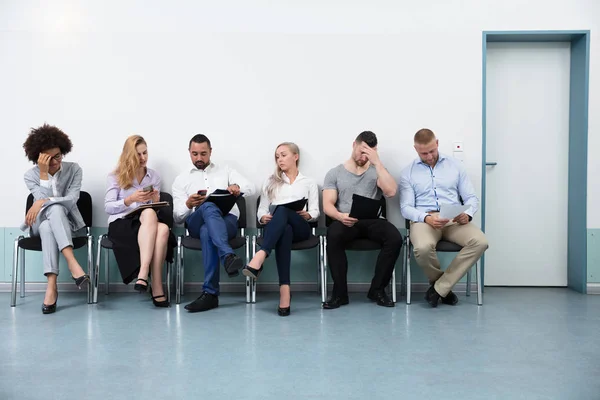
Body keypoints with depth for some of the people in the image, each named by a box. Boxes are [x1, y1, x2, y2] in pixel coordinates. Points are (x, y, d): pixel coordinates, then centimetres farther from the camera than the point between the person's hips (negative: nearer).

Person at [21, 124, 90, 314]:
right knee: (54, 208, -35)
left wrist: (42, 203, -24)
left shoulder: (74, 169, -3)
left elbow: (72, 199, -15)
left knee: (55, 209, -37)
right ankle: (72, 262, -51)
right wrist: (44, 173, -22)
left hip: (68, 223, 0)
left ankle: (51, 285, -47)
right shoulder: (30, 175, -1)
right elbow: (43, 199, -16)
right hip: (41, 224, 1)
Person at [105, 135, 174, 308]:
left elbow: (156, 207, 14)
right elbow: (108, 207, -2)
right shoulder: (116, 176, 8)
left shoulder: (154, 176, 17)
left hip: (150, 222, 3)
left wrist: (156, 201, -10)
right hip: (121, 223, -3)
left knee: (163, 229, -37)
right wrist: (131, 199, -17)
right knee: (149, 214, -39)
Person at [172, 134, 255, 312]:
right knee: (208, 207, -38)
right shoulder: (181, 180, 21)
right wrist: (188, 205, -12)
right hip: (196, 222, 0)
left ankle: (210, 293, -42)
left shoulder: (225, 170, 23)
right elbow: (177, 217, 12)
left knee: (207, 231, -38)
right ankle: (228, 256, -56)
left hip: (227, 219, 0)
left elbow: (250, 188, 7)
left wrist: (237, 187, -18)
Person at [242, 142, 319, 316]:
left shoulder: (309, 183, 22)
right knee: (285, 230, -41)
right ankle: (284, 289, -54)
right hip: (276, 228, 1)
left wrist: (307, 215, -13)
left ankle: (260, 257, -60)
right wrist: (264, 218, -6)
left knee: (282, 210, -38)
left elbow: (315, 212, 12)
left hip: (300, 228, -1)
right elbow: (261, 210, 18)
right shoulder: (271, 181, 27)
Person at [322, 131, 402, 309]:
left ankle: (377, 289, -11)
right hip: (345, 221, -1)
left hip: (372, 220, 2)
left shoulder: (376, 171, 13)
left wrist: (377, 162, -9)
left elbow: (391, 192, -8)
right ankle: (340, 292, -20)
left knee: (395, 238, -29)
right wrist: (340, 216, -24)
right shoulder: (335, 173, 10)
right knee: (333, 237, -36)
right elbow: (327, 205, -1)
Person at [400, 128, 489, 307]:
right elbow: (406, 208, 0)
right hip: (424, 219, -2)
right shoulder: (408, 172, 7)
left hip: (454, 220, 2)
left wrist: (467, 214, -14)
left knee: (480, 242, -28)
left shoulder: (455, 165, 12)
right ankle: (444, 287, -3)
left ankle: (439, 287, -17)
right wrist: (427, 218, -21)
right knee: (423, 248, -36)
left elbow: (471, 197, 10)